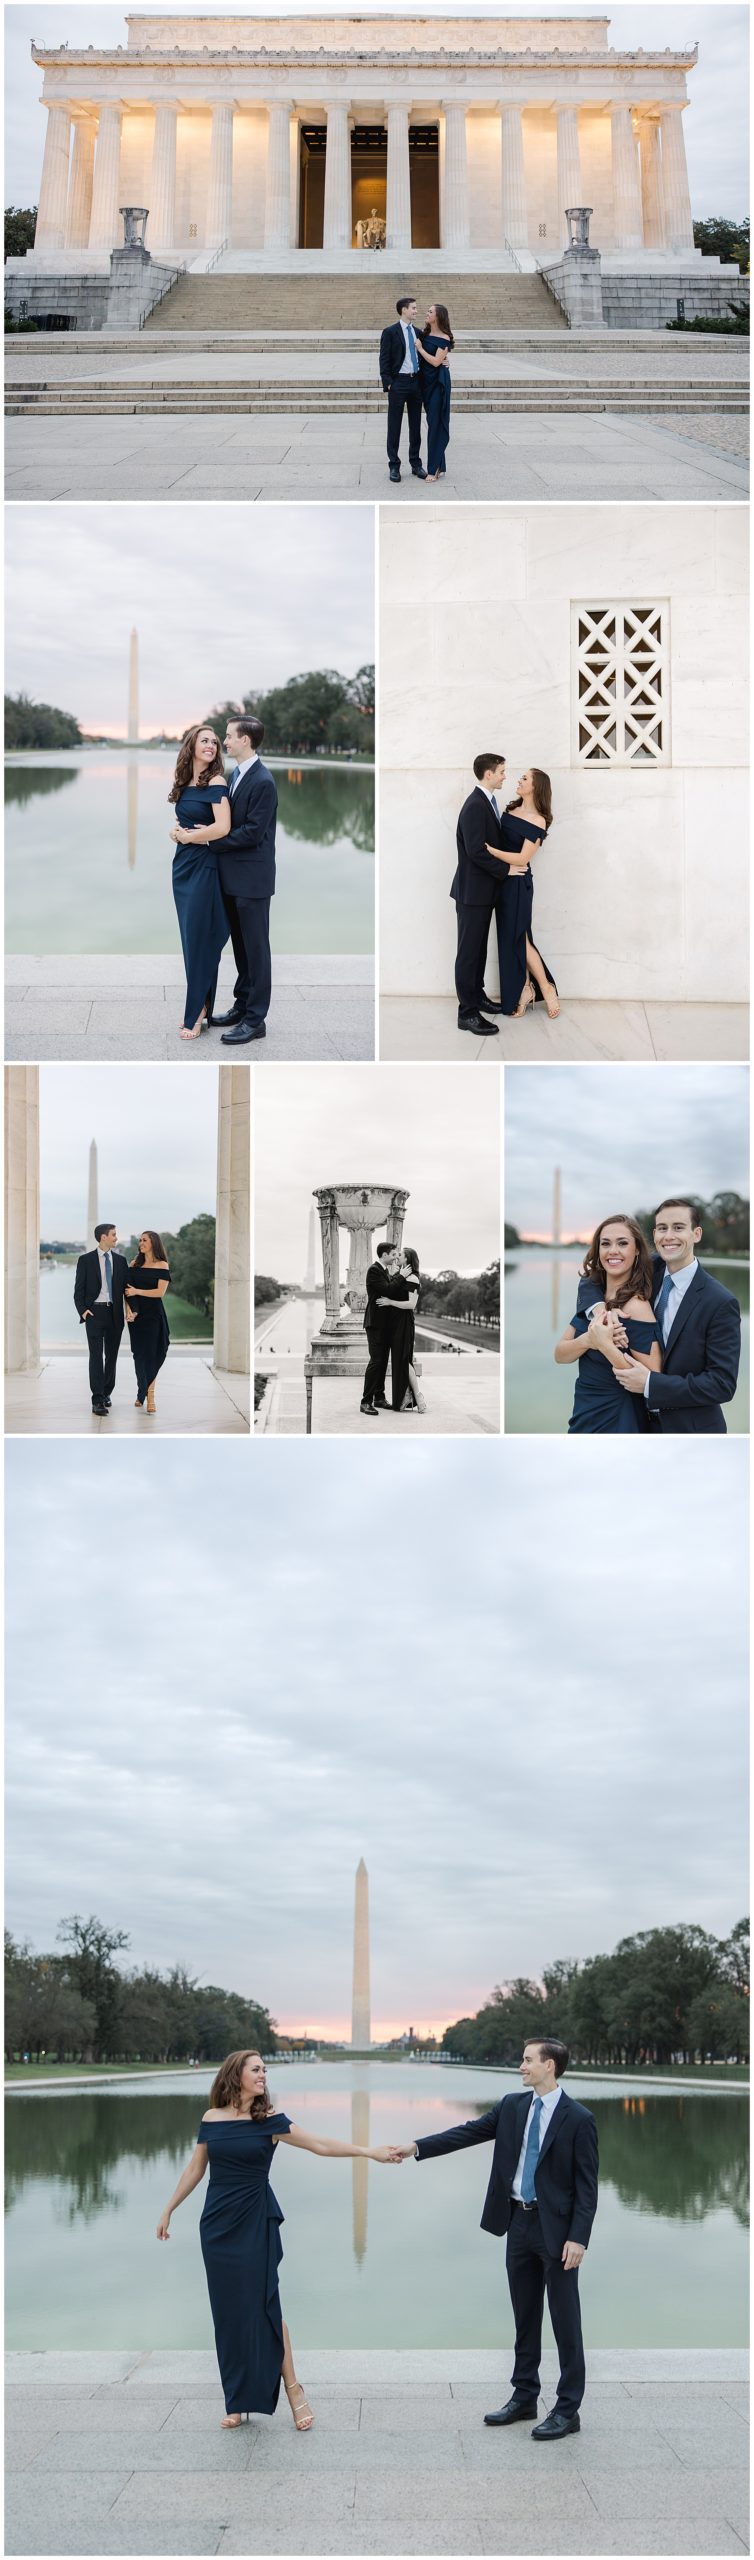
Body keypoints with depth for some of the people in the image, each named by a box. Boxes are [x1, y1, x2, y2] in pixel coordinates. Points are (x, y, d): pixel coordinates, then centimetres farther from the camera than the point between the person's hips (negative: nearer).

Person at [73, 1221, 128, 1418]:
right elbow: (79, 1289, 0)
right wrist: (82, 1310, -12)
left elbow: (126, 1286, 10)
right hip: (95, 1312, -4)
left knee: (112, 1355, 10)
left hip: (115, 1313, 4)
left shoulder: (120, 1260, 9)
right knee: (96, 1356, -9)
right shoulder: (86, 1260, 0)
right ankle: (97, 1400, -12)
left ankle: (107, 1393, 25)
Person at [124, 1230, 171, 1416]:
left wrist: (137, 1291, -7)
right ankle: (144, 1394, 10)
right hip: (136, 1314, 3)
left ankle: (148, 1395, -4)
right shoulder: (134, 1264, 9)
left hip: (153, 1315, -3)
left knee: (150, 1353, -5)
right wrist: (128, 1310, -9)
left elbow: (160, 1292, -9)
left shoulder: (162, 1266, -1)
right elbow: (127, 1290, 5)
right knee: (139, 1353, 3)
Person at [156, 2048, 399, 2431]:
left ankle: (292, 2389, 0)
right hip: (217, 2223, 2)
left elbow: (321, 2146, -8)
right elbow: (194, 2170, 12)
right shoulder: (211, 2119, 3)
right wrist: (168, 2211, 14)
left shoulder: (269, 2121, -3)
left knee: (261, 2306, -9)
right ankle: (237, 2400, 11)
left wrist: (369, 2151, -18)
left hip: (256, 2224, -2)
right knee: (228, 2310, 4)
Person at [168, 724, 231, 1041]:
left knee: (200, 940, -3)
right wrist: (178, 833, -1)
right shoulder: (184, 783, 10)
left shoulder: (215, 782, -12)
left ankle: (197, 1013, 3)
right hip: (183, 865, 7)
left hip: (204, 867, -7)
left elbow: (223, 827, -22)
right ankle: (199, 1005, 16)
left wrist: (187, 836, -9)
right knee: (189, 939, 9)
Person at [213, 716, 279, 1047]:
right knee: (240, 945, 16)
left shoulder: (263, 782, -18)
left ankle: (255, 1020, 4)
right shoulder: (235, 775, 10)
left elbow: (252, 833, -20)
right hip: (233, 875, 9)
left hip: (251, 877, -9)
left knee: (255, 947, -1)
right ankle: (243, 1005, 27)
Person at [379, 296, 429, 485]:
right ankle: (394, 466, 6)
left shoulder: (418, 333, 10)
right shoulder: (390, 332, -6)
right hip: (398, 382, -5)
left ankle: (416, 464, 17)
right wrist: (387, 383, -14)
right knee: (394, 426, 1)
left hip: (416, 382, 5)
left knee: (415, 425, 9)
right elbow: (384, 360, -8)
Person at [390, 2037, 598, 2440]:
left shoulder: (577, 2119, -12)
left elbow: (586, 2185, -12)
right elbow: (468, 2133, 4)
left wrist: (578, 2238, -17)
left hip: (556, 2229, -6)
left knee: (565, 2319, 0)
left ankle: (568, 2410, 6)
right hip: (519, 2222, 6)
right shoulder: (512, 2107, 5)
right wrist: (416, 2147, -4)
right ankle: (524, 2396, 26)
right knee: (524, 2316, 15)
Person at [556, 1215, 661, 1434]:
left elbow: (652, 1381, -23)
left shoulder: (635, 1305, -19)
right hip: (584, 1416, 7)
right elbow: (560, 1355, -3)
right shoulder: (592, 1294, 2)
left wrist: (605, 1345, -28)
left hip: (617, 1421, -7)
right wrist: (590, 1338, -21)